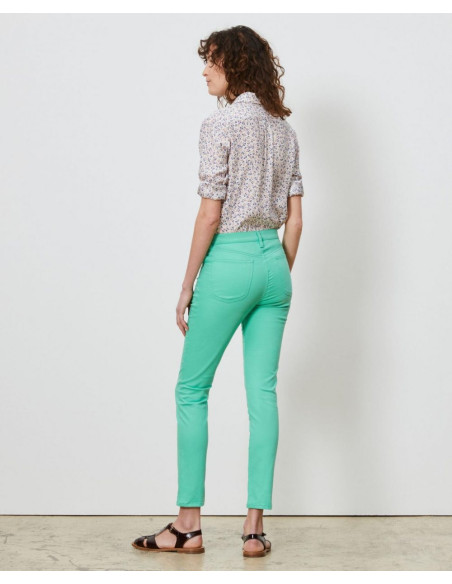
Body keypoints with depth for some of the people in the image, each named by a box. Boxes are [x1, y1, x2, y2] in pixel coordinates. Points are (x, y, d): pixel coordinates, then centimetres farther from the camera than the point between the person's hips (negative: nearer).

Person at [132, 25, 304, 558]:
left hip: (229, 260, -7)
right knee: (263, 394, 6)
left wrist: (186, 288, -7)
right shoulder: (284, 129, 11)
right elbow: (295, 219, 12)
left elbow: (210, 215, -13)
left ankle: (188, 524, 8)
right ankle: (255, 526, 8)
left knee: (192, 390, 5)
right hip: (274, 261, 7)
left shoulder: (220, 125, -10)